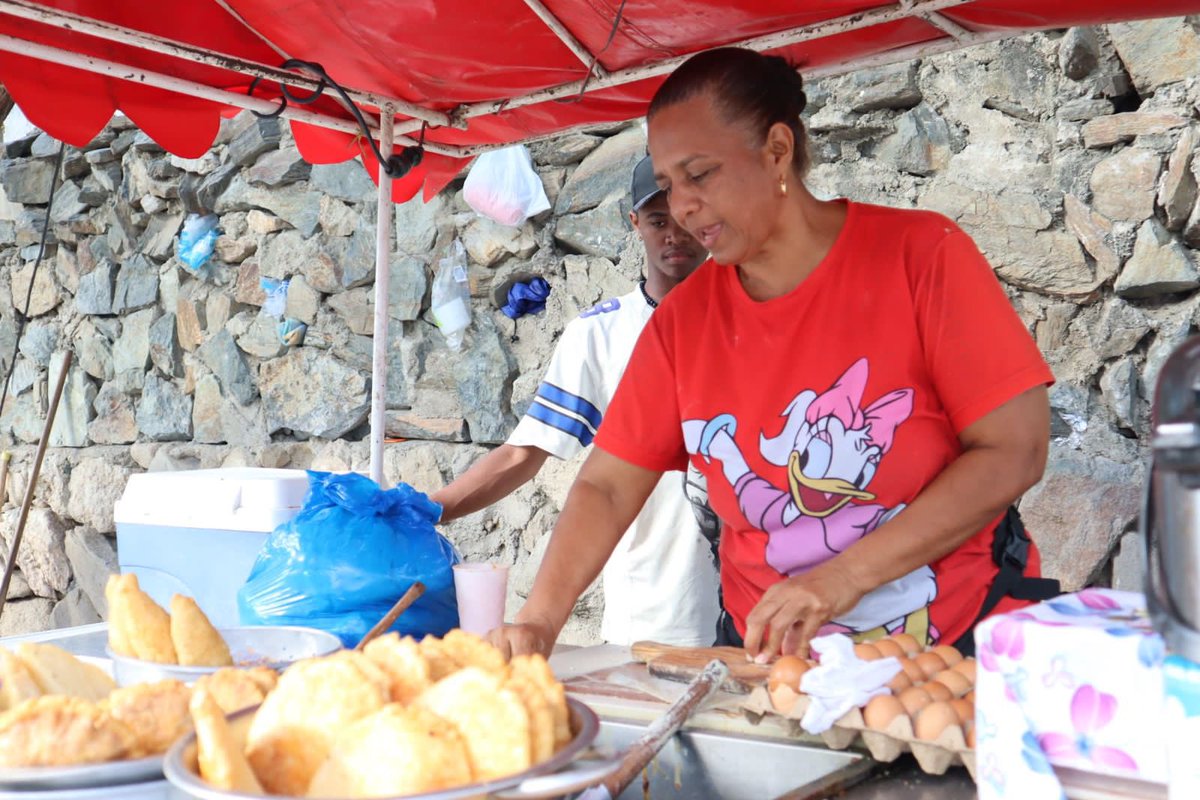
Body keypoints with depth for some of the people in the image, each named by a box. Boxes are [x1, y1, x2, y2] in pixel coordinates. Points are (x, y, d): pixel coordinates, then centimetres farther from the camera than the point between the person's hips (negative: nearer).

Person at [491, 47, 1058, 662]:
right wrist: (540, 620, -12)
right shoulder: (683, 318, 4)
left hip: (962, 644, -2)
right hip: (771, 659, 3)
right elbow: (608, 486, 4)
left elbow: (1014, 453, -10)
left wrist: (845, 576, -17)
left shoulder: (921, 255, -6)